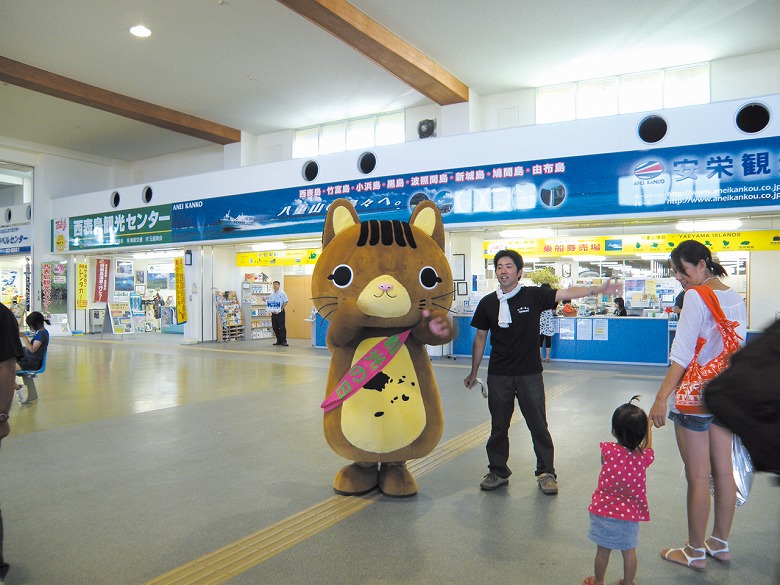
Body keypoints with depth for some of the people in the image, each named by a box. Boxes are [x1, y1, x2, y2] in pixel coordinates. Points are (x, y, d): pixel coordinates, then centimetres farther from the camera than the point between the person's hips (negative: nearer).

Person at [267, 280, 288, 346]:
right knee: (275, 327, 7)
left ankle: (284, 341, -4)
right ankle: (279, 341, 15)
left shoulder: (282, 293, -2)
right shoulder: (271, 295, 13)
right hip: (273, 313, 5)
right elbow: (268, 304, 14)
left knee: (282, 327, -7)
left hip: (280, 313, -5)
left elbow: (285, 302, -7)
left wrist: (281, 309, -15)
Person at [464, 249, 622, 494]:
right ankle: (498, 471, 26)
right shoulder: (487, 303, 2)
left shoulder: (533, 296, -4)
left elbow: (567, 293, -14)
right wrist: (474, 372, 15)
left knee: (539, 426, 6)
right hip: (498, 375, 2)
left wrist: (597, 289, -29)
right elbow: (480, 338, 10)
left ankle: (546, 473, 22)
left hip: (529, 373, -2)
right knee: (498, 426, 10)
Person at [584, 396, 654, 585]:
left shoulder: (608, 451, -20)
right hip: (630, 514, 1)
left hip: (603, 511, -1)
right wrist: (648, 428, 26)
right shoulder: (645, 457, -14)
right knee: (629, 552, 20)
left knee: (603, 551, 15)